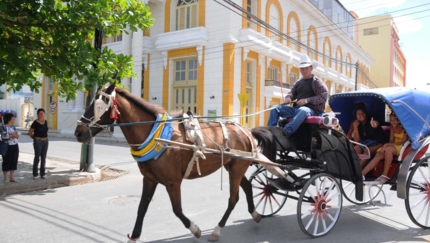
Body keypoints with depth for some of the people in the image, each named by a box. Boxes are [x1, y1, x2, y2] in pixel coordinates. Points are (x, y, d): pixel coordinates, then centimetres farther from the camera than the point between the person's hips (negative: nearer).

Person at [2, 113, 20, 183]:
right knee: (7, 161, 2)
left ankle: (12, 177, 17)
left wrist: (14, 135, -11)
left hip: (15, 146, 7)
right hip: (7, 147, -7)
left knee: (14, 161, 8)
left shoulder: (13, 127, 12)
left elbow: (17, 136, 11)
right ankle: (5, 178, 13)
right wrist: (12, 135, -14)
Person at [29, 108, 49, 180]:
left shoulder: (46, 122, 7)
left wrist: (44, 138, 14)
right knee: (37, 157, 0)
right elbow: (30, 133, -4)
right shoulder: (35, 122, -10)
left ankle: (42, 173, 16)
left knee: (43, 158, 9)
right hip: (38, 142, -5)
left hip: (45, 141, 5)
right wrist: (35, 138, 5)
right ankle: (35, 174, 9)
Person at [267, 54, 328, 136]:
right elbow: (292, 92, 24)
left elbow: (324, 96, -9)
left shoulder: (317, 82, 1)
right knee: (275, 109, -5)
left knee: (302, 111, -42)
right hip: (296, 108, 7)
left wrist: (307, 100, -18)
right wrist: (288, 97, -2)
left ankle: (285, 133, -55)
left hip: (311, 109, -6)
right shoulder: (299, 82, 19)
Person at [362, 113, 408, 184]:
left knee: (388, 149, -37)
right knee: (378, 155, -20)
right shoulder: (392, 127, 8)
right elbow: (391, 141, 8)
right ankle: (361, 174, -32)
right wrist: (386, 145, -16)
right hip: (393, 146, 6)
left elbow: (403, 142, -16)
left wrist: (387, 145, -21)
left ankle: (385, 175, -33)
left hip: (403, 147, -6)